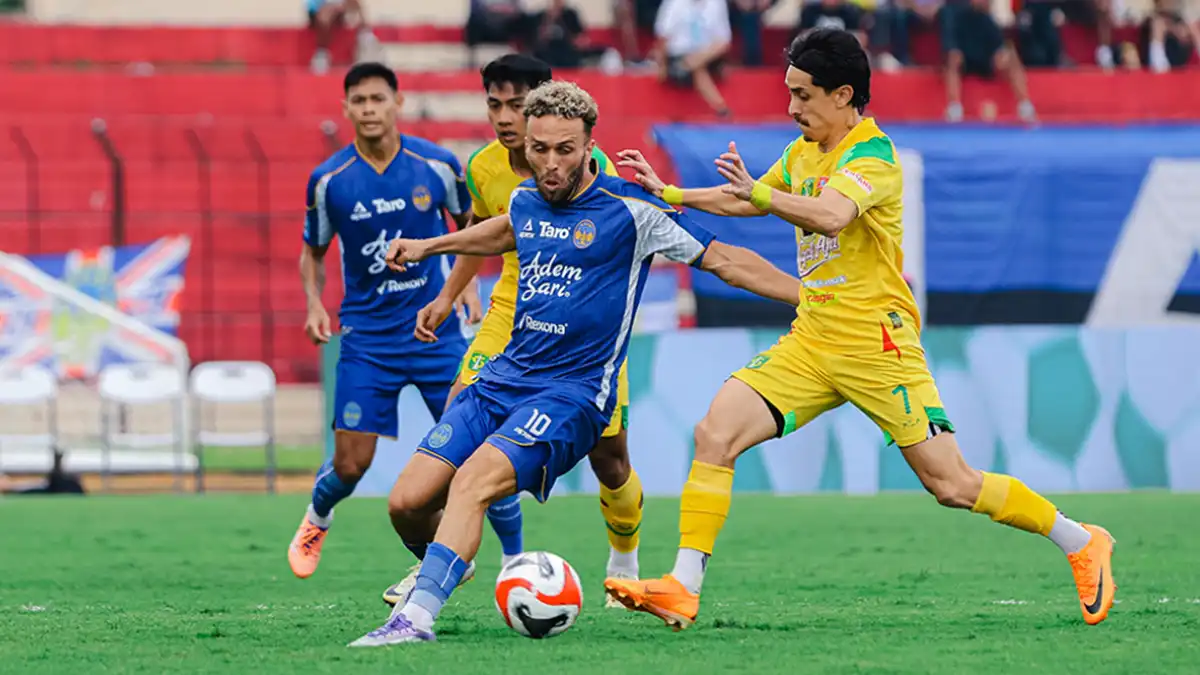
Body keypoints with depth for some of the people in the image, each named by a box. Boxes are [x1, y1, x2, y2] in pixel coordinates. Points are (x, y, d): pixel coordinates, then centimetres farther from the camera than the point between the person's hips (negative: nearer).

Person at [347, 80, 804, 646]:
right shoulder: (525, 200, 9)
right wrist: (429, 246, 43)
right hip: (502, 379, 6)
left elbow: (722, 259, 0)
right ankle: (439, 571, 30)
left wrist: (807, 295, -1)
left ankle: (418, 616, -37)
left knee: (474, 481, -30)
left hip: (572, 392, -6)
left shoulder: (630, 209, -8)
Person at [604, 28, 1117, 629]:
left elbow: (831, 215, -34)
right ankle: (682, 590, -12)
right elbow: (747, 203, 31)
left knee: (953, 486, -5)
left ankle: (1081, 544, 14)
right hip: (811, 343, 7)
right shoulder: (803, 152, 13)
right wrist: (668, 193, 26)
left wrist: (758, 191, -37)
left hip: (875, 344, -7)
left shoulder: (872, 155, -13)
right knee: (715, 433, -11)